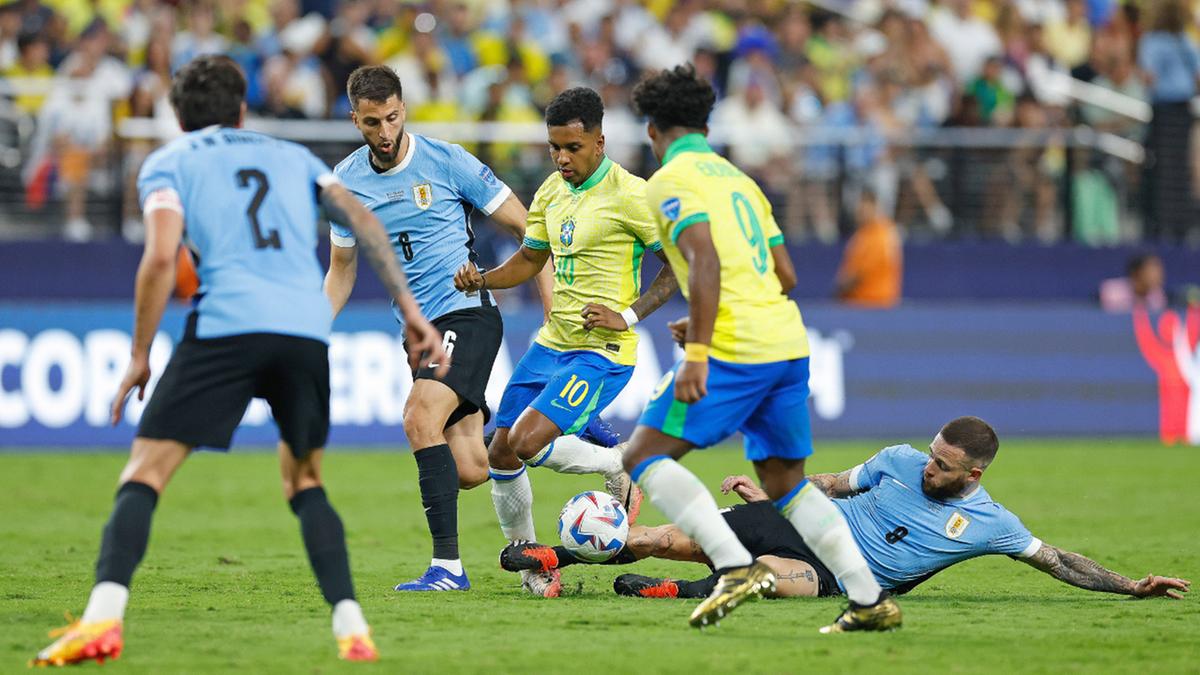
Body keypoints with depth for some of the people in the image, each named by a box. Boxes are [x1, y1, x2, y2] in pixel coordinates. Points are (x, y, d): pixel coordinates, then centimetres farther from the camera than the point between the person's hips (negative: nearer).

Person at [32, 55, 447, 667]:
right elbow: (363, 221, 15)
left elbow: (161, 258, 0)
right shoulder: (292, 157, 28)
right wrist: (411, 312, 12)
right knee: (305, 483, 22)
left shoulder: (168, 162, 16)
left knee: (144, 474, -1)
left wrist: (140, 356, 7)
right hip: (309, 332, 3)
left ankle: (103, 616, -22)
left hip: (227, 324, -3)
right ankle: (351, 626, 6)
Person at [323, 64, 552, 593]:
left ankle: (448, 565, -24)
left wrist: (556, 308, -7)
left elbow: (525, 229, -1)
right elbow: (342, 269, 19)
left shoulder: (448, 163, -7)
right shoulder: (346, 182, 5)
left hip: (468, 312, -4)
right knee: (469, 471, -5)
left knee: (420, 417, -27)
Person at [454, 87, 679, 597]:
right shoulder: (551, 192, 8)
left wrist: (628, 316, -18)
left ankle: (620, 466, 3)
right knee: (500, 455, 3)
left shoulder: (629, 195, -14)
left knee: (526, 443, -22)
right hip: (551, 343, 8)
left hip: (602, 351, -8)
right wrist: (482, 280, 2)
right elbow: (530, 259, 22)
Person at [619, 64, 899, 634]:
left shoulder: (671, 181, -2)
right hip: (790, 345, 8)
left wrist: (696, 353, -22)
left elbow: (706, 262, -18)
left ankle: (737, 567, -20)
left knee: (645, 456, -4)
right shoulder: (737, 178, 22)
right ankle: (870, 599, 9)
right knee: (785, 482, 17)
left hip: (735, 350, -8)